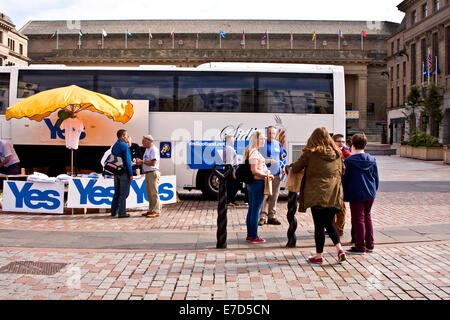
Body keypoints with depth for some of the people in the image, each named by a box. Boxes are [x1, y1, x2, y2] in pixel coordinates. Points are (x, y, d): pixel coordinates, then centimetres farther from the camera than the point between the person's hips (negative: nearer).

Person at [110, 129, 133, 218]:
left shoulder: (114, 146, 13)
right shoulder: (124, 146, -12)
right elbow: (127, 161, -15)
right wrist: (131, 174, -13)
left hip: (116, 172, 8)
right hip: (124, 172, -8)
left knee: (117, 192, 14)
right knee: (124, 193, -3)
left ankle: (114, 211, 18)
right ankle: (122, 213, -2)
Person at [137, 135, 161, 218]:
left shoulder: (153, 150, -13)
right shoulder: (147, 149, 18)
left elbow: (153, 163, -20)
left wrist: (142, 162, -12)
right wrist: (140, 161, 5)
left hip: (153, 173, -10)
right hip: (147, 173, 10)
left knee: (154, 193, -7)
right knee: (149, 193, 11)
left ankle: (156, 211, -4)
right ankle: (151, 210, 17)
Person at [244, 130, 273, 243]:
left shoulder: (250, 151, 14)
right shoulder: (254, 152, -17)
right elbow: (254, 171, -22)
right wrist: (267, 175, -11)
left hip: (251, 183, 10)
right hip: (257, 183, -10)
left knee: (251, 209, 14)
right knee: (256, 210, -4)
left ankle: (249, 234, 22)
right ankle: (254, 237, 2)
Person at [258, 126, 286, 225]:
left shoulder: (278, 144, 14)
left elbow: (282, 157, 21)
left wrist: (283, 167, 9)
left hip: (276, 174, 4)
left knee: (274, 196, 6)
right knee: (264, 195, -9)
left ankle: (272, 216, 12)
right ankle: (262, 216, -4)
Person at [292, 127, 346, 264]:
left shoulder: (310, 153, -6)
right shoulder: (337, 153, 7)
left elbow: (295, 168, 0)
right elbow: (342, 171, 17)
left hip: (317, 194, -4)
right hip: (334, 194, 4)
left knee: (319, 225, 4)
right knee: (329, 223, 19)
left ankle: (319, 255, 13)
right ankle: (339, 248, 5)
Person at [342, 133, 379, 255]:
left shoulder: (349, 161, -11)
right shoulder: (372, 160, 4)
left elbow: (343, 178, -7)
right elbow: (376, 178, 11)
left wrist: (343, 194, 4)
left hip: (356, 195, -5)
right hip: (370, 194, 5)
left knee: (358, 219, 1)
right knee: (367, 217, 17)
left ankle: (360, 247, 4)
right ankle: (369, 245, 22)